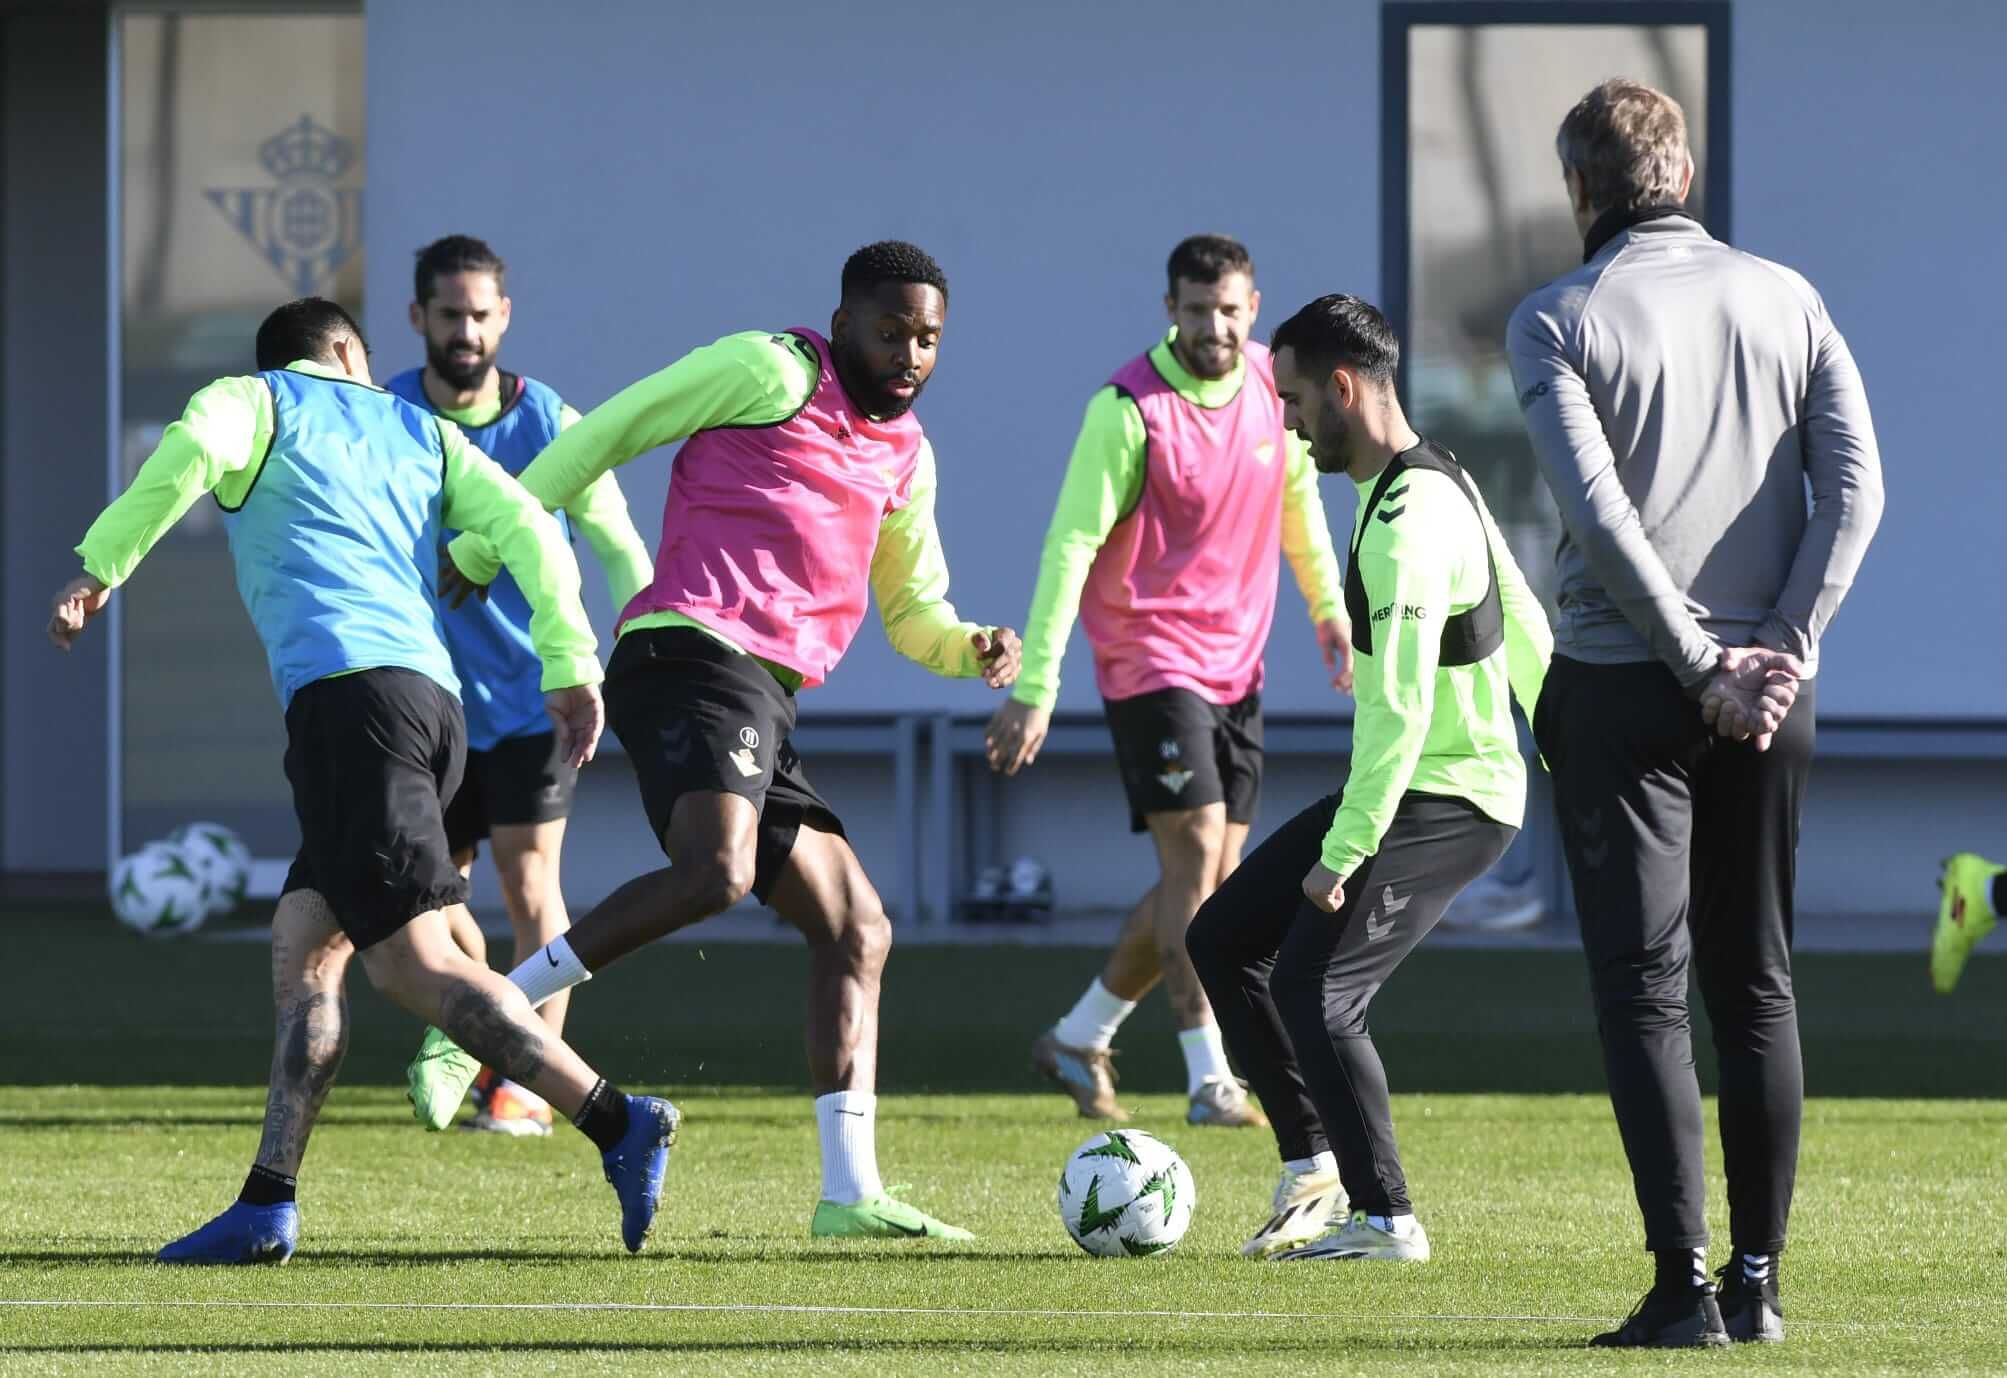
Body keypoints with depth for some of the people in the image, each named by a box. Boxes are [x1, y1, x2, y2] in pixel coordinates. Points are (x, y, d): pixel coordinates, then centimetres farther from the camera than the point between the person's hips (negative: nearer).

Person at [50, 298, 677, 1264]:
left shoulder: (251, 402, 14)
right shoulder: (419, 430, 26)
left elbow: (188, 456, -10)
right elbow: (523, 523, 12)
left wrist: (99, 567, -4)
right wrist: (570, 666, 9)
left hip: (347, 690, -7)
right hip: (434, 696, 7)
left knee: (411, 962, -12)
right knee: (304, 941, 12)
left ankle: (618, 1126, -21)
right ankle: (265, 1207, 7)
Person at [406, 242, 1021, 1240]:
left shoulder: (905, 456, 24)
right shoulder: (773, 372, 0)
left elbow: (914, 614, 32)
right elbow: (607, 432, 3)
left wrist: (971, 649, 7)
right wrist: (479, 551, 3)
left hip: (764, 704, 9)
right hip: (696, 651, -9)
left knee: (857, 930, 6)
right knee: (715, 871, -32)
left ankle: (850, 1193, 3)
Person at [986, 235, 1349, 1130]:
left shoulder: (1270, 387, 2)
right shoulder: (1129, 410, -17)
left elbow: (1298, 497, 21)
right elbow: (1070, 545, -18)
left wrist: (1329, 610, 18)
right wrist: (1034, 688, -21)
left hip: (1235, 666, 7)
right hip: (1149, 660, -7)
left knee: (1211, 878, 8)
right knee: (1196, 853, -15)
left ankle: (1079, 1039, 23)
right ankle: (1211, 1079, -14)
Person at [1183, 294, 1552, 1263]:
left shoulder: (1408, 521, -23)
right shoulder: (1437, 480, 10)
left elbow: (1401, 706, -28)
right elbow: (1524, 626, 17)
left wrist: (1342, 853, -25)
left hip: (1447, 799, -10)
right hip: (1404, 783, 10)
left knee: (1313, 989, -15)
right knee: (1222, 938, 10)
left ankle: (1383, 1218, -5)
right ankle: (1313, 1170, 15)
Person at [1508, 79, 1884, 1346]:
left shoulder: (1558, 320, -4)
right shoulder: (1785, 300, 8)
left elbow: (1597, 509, -15)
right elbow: (1856, 484, -3)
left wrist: (1700, 664, -12)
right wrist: (1784, 648, -6)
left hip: (1621, 684, -4)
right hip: (1770, 693, 4)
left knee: (1645, 987, -2)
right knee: (1758, 984, 11)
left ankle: (1685, 1283, -10)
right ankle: (1758, 1279, 11)